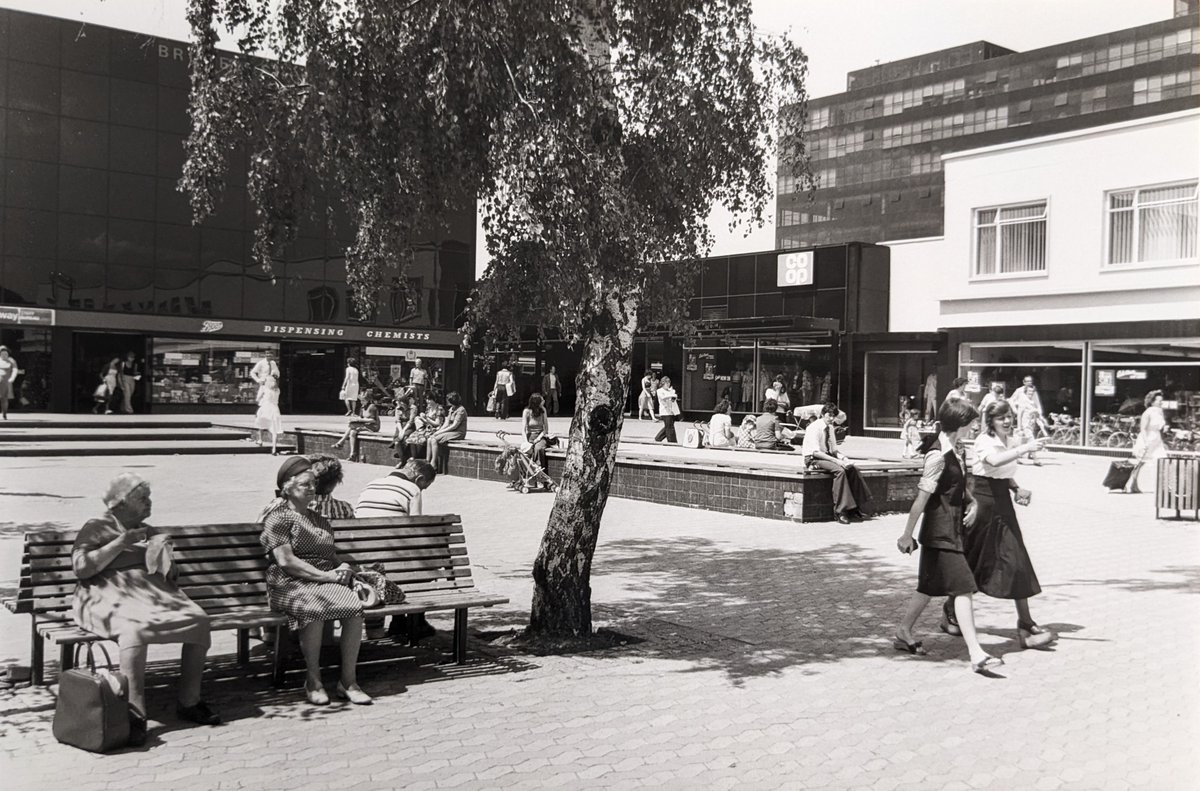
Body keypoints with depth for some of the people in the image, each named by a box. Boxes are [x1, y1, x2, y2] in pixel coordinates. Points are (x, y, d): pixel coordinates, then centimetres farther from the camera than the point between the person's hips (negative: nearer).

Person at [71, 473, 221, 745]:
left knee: (199, 619, -21)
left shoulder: (149, 531, 26)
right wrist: (120, 543, -7)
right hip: (111, 597, -6)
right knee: (135, 628, -40)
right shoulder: (97, 528, 9)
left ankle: (189, 702, -13)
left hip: (153, 591, 6)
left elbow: (170, 575, 27)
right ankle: (135, 714, -39)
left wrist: (163, 551, 6)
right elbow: (80, 567, -7)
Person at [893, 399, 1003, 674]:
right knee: (964, 588, -11)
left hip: (951, 529, 10)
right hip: (941, 533, -10)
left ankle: (903, 634, 31)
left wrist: (971, 502, 3)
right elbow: (922, 497, -19)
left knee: (929, 586, 18)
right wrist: (907, 535, -18)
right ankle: (976, 654, -12)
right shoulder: (938, 455, -19)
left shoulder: (953, 450, 10)